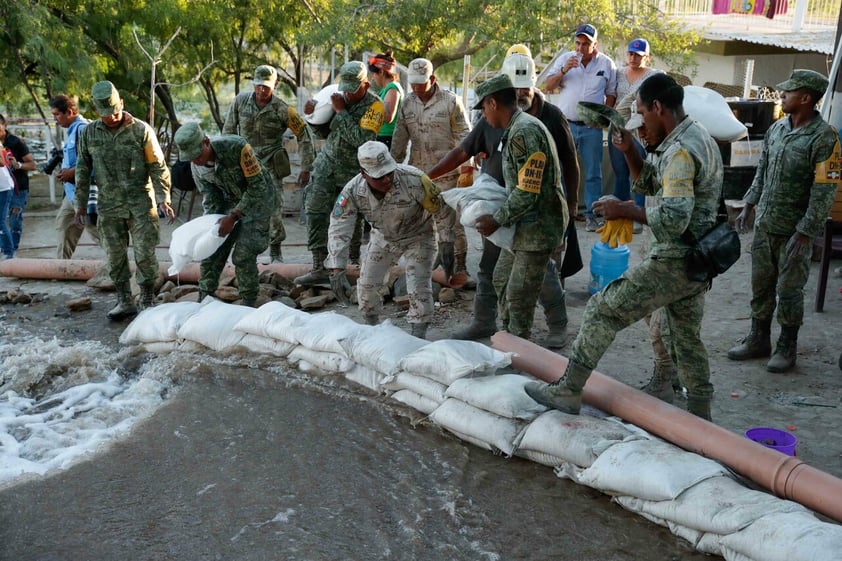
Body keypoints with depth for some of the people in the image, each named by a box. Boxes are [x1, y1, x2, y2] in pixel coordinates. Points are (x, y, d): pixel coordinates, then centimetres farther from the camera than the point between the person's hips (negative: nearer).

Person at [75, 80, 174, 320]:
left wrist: (163, 199, -12)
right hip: (109, 207, 3)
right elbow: (83, 170, 12)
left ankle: (147, 302, 11)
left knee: (145, 255, -2)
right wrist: (81, 203, 10)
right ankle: (125, 301, 20)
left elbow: (158, 167, -4)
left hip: (141, 204, -3)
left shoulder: (141, 130, -5)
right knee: (115, 256, 8)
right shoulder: (89, 134, 5)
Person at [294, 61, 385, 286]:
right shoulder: (339, 97, 5)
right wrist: (315, 113, -3)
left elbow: (362, 140, -26)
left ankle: (354, 261, 30)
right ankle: (319, 268, -9)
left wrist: (341, 111, -20)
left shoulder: (374, 105, -12)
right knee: (315, 210, -8)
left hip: (353, 171, -4)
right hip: (327, 163, 4)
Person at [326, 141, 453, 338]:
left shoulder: (413, 179, -36)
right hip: (383, 238, 4)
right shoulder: (353, 191, -28)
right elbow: (339, 230, -26)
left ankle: (418, 336, 2)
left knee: (418, 289, -14)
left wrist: (446, 243, -13)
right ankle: (371, 326, 31)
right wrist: (336, 269, -32)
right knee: (366, 284, 6)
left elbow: (440, 210, -22)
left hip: (417, 236, -3)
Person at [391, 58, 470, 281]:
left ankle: (459, 265, 8)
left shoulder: (451, 101, -5)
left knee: (450, 222, -3)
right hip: (417, 172, 5)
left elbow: (464, 136, -4)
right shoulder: (407, 103, 9)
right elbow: (399, 139, 12)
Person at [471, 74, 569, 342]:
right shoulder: (516, 128, 11)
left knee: (519, 295, -2)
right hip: (523, 223, 11)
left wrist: (496, 220, -16)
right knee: (501, 280, 20)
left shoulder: (524, 132, -22)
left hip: (538, 225, -11)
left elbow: (528, 192, -25)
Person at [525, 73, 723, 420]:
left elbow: (672, 220, -29)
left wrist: (625, 211, -18)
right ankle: (700, 418, 29)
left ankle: (568, 391, 4)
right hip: (698, 262, 10)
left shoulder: (680, 151, -20)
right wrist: (629, 152, 6)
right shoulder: (698, 138, 14)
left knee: (604, 310, -3)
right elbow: (649, 184, 22)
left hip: (674, 262, -10)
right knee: (688, 339, 19)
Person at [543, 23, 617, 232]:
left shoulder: (607, 64, 3)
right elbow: (548, 85, 1)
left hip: (592, 127, 0)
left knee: (593, 173, 3)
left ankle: (591, 214, 8)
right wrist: (564, 70, -13)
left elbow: (611, 94, 8)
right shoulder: (565, 59, 4)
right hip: (566, 124, 1)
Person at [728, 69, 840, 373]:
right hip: (764, 224, 6)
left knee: (789, 290, 5)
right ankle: (758, 340, 28)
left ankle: (787, 348, 20)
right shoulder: (777, 128, 5)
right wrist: (748, 206, 12)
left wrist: (804, 234, -19)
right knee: (760, 285, 14)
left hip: (794, 230, -6)